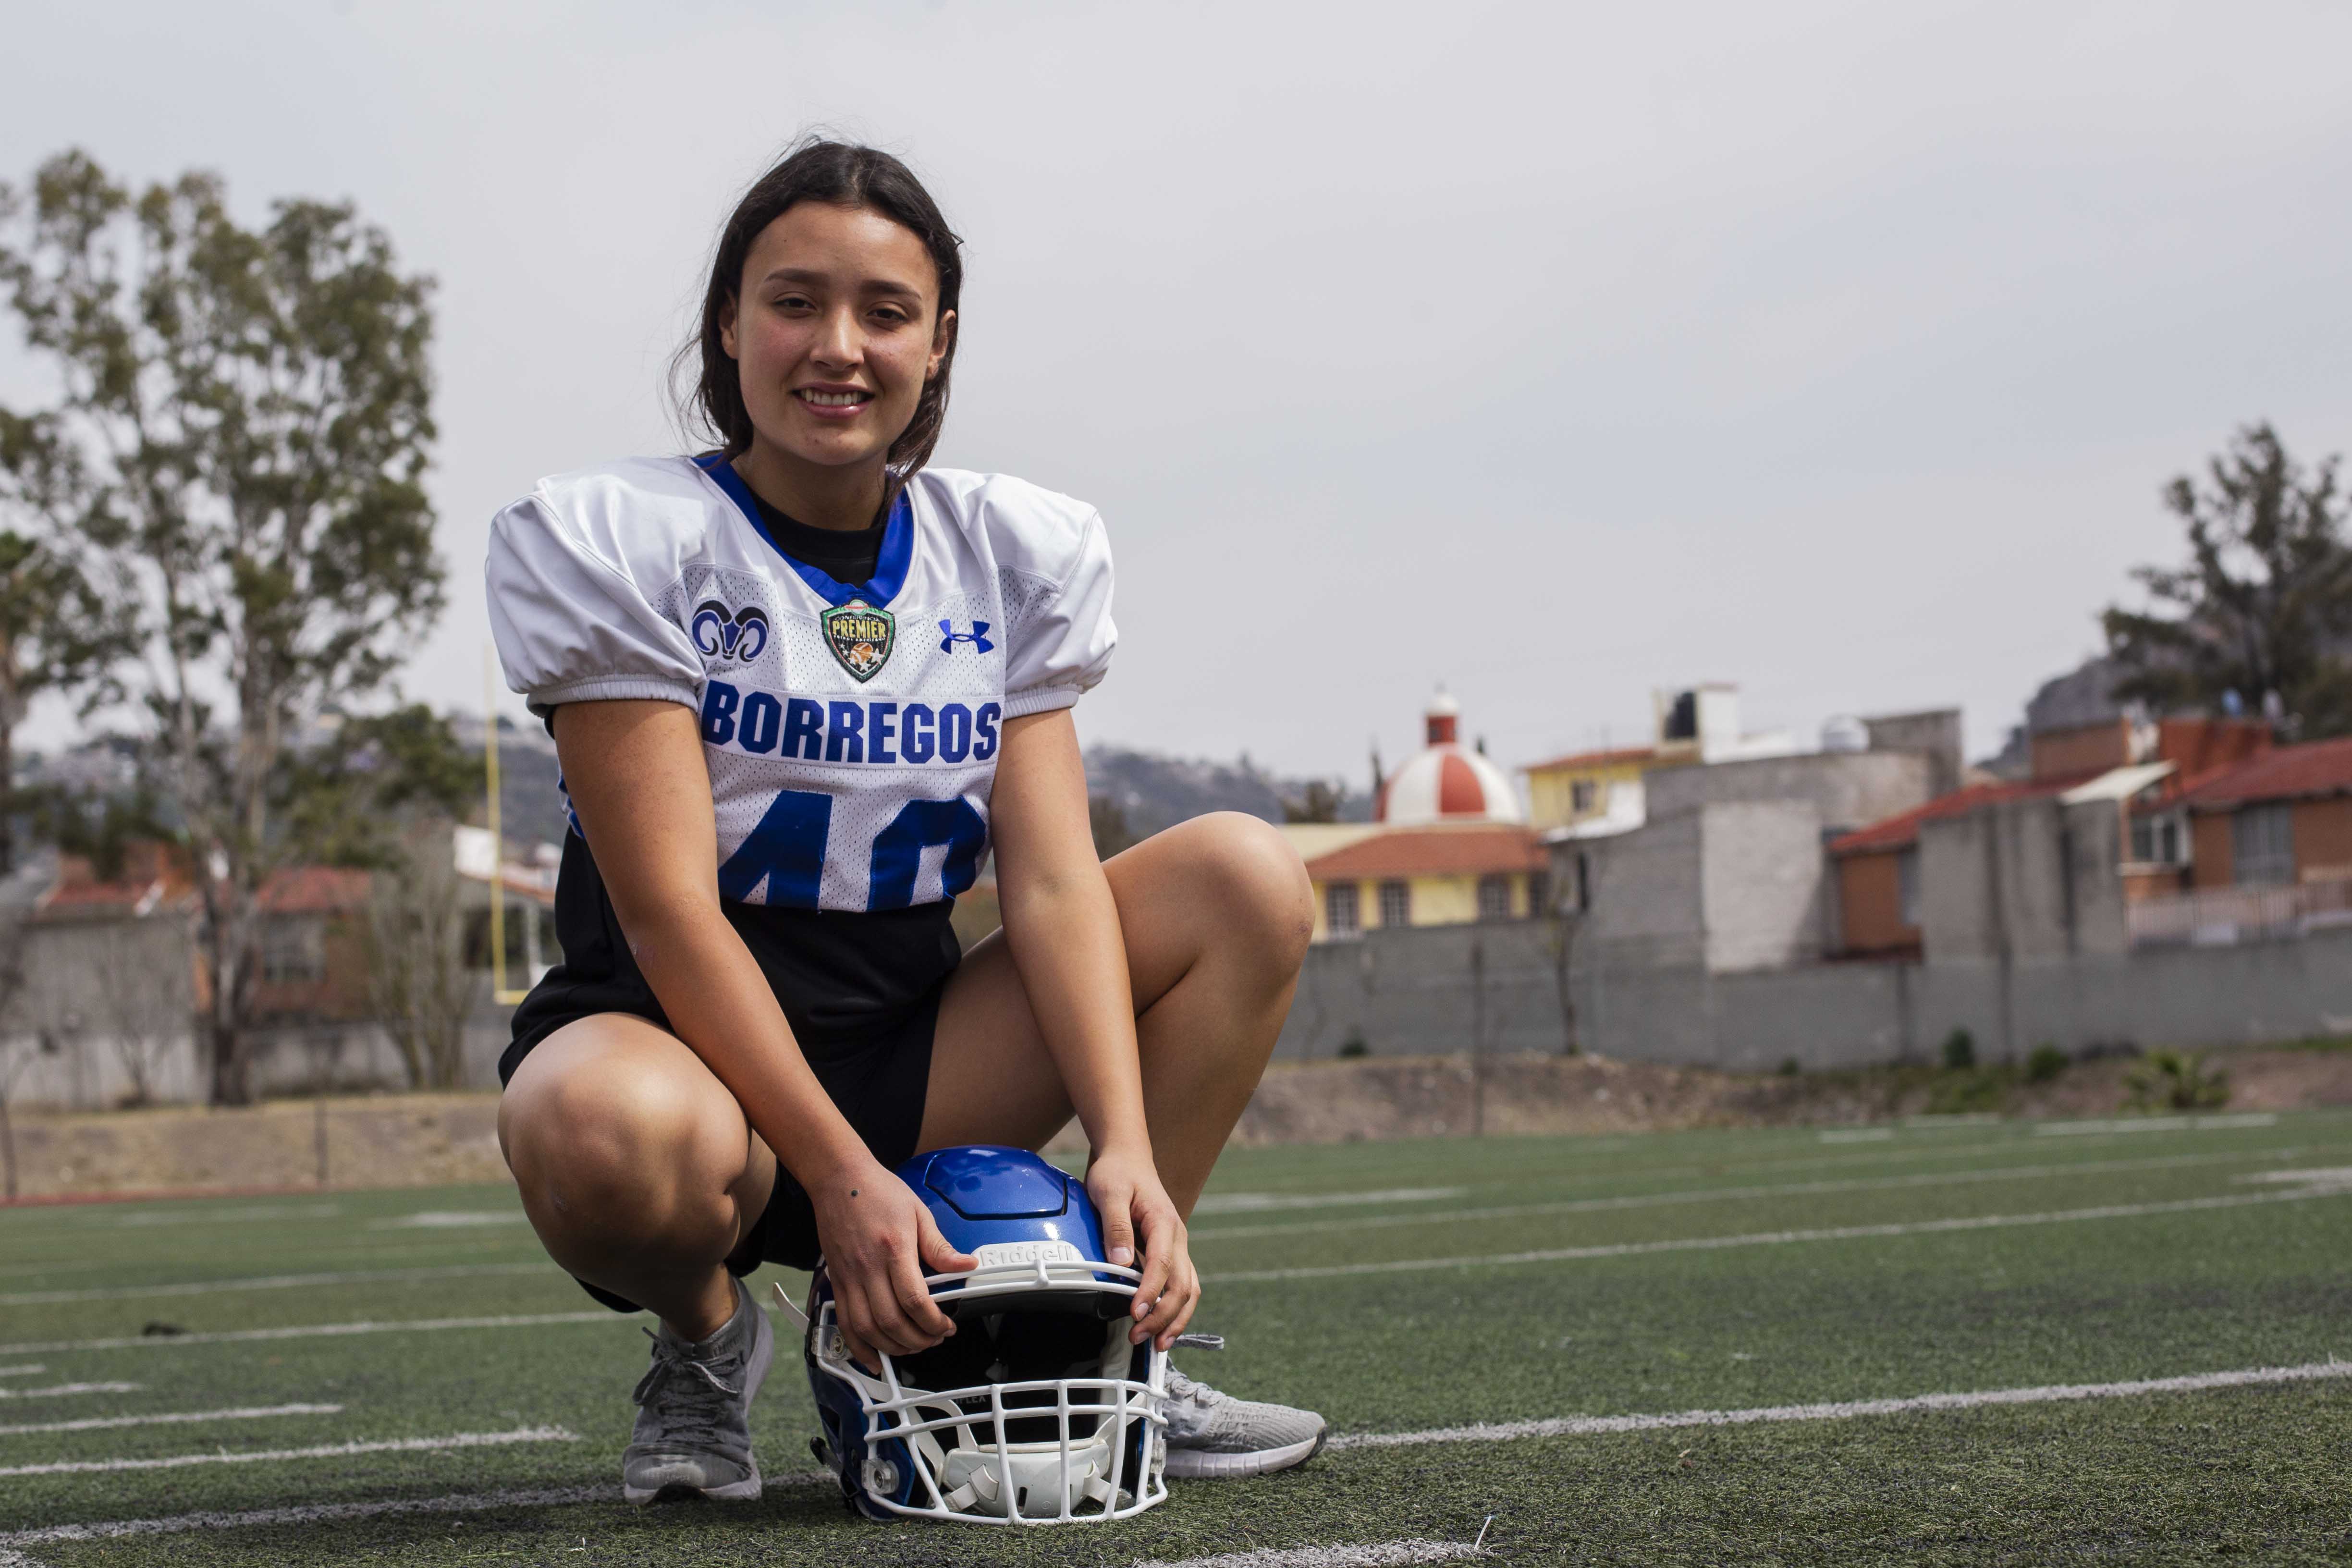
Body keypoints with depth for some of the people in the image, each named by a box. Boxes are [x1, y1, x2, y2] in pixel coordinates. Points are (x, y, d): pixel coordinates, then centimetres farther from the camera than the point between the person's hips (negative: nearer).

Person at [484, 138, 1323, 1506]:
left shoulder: (1019, 552, 4)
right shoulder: (611, 541, -10)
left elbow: (1053, 878, -5)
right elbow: (668, 909, -18)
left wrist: (1126, 1146, -21)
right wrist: (840, 1180, -27)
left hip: (910, 1056, 5)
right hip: (682, 1035, -4)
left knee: (1247, 876, -11)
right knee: (615, 1138, -41)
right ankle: (707, 1334, -3)